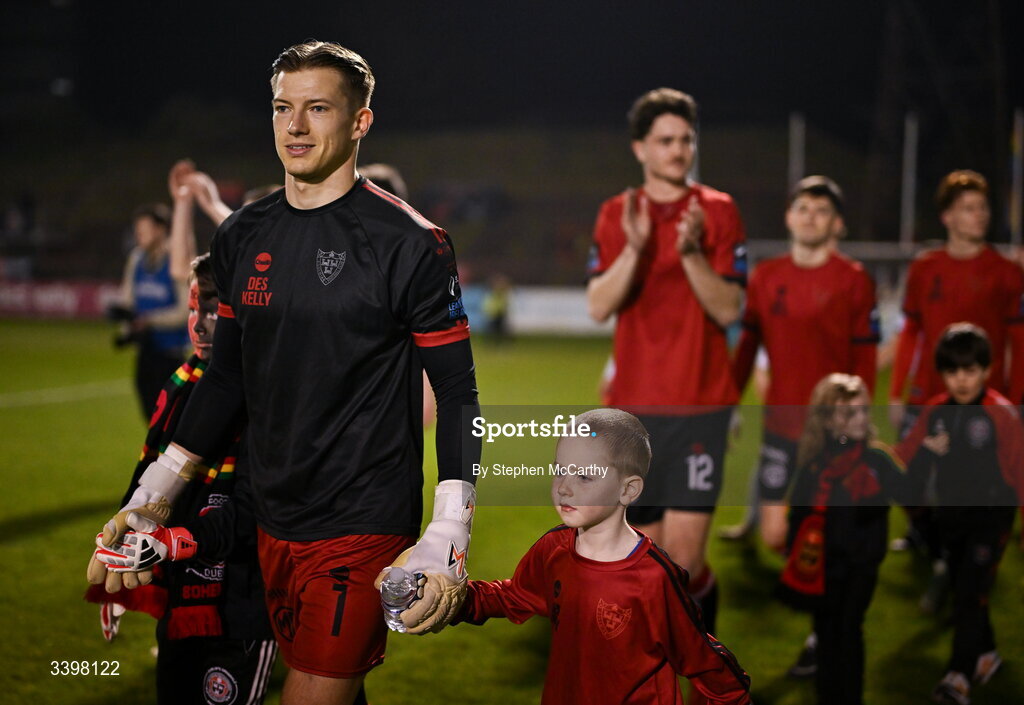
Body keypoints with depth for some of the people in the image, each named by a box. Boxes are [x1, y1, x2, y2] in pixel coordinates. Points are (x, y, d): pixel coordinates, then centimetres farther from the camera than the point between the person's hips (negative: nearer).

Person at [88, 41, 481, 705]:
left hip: (364, 525, -6)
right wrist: (157, 488, 13)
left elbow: (457, 393, -9)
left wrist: (448, 539, -17)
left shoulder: (409, 243, -10)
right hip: (274, 519, 6)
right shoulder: (243, 236, 8)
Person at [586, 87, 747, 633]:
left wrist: (691, 252, -21)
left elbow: (728, 309, -6)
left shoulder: (717, 211, 1)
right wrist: (633, 247, -19)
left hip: (700, 406, -2)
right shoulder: (616, 214, 7)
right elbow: (598, 307, -5)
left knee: (684, 556, -10)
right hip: (634, 407, 2)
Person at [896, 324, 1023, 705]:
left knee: (971, 594, -10)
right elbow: (906, 460, 2)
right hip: (950, 514, 6)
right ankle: (985, 653, 38)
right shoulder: (934, 412, 1)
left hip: (991, 515, -6)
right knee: (962, 591, 17)